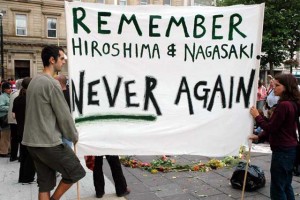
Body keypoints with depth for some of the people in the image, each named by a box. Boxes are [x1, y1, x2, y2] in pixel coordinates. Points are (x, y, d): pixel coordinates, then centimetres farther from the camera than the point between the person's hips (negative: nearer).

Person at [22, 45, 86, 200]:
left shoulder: (34, 81, 14)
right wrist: (74, 136, 2)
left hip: (32, 141, 9)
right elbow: (64, 116, -13)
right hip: (49, 142, -9)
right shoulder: (52, 83, -15)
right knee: (76, 172, 6)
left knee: (45, 183, 14)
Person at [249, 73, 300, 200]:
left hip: (282, 151, -10)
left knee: (277, 189, 1)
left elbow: (271, 128, -19)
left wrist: (257, 116, -6)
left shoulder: (283, 105, -22)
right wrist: (259, 137, 15)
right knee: (286, 186, 20)